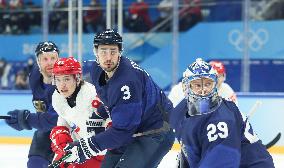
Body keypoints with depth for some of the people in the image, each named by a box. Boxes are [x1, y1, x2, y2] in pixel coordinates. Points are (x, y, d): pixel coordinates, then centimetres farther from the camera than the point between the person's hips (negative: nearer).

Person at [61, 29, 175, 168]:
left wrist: (89, 146, -28)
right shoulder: (97, 70, -3)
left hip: (156, 133, -9)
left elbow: (123, 130, -28)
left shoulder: (128, 80, -29)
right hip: (134, 130, 10)